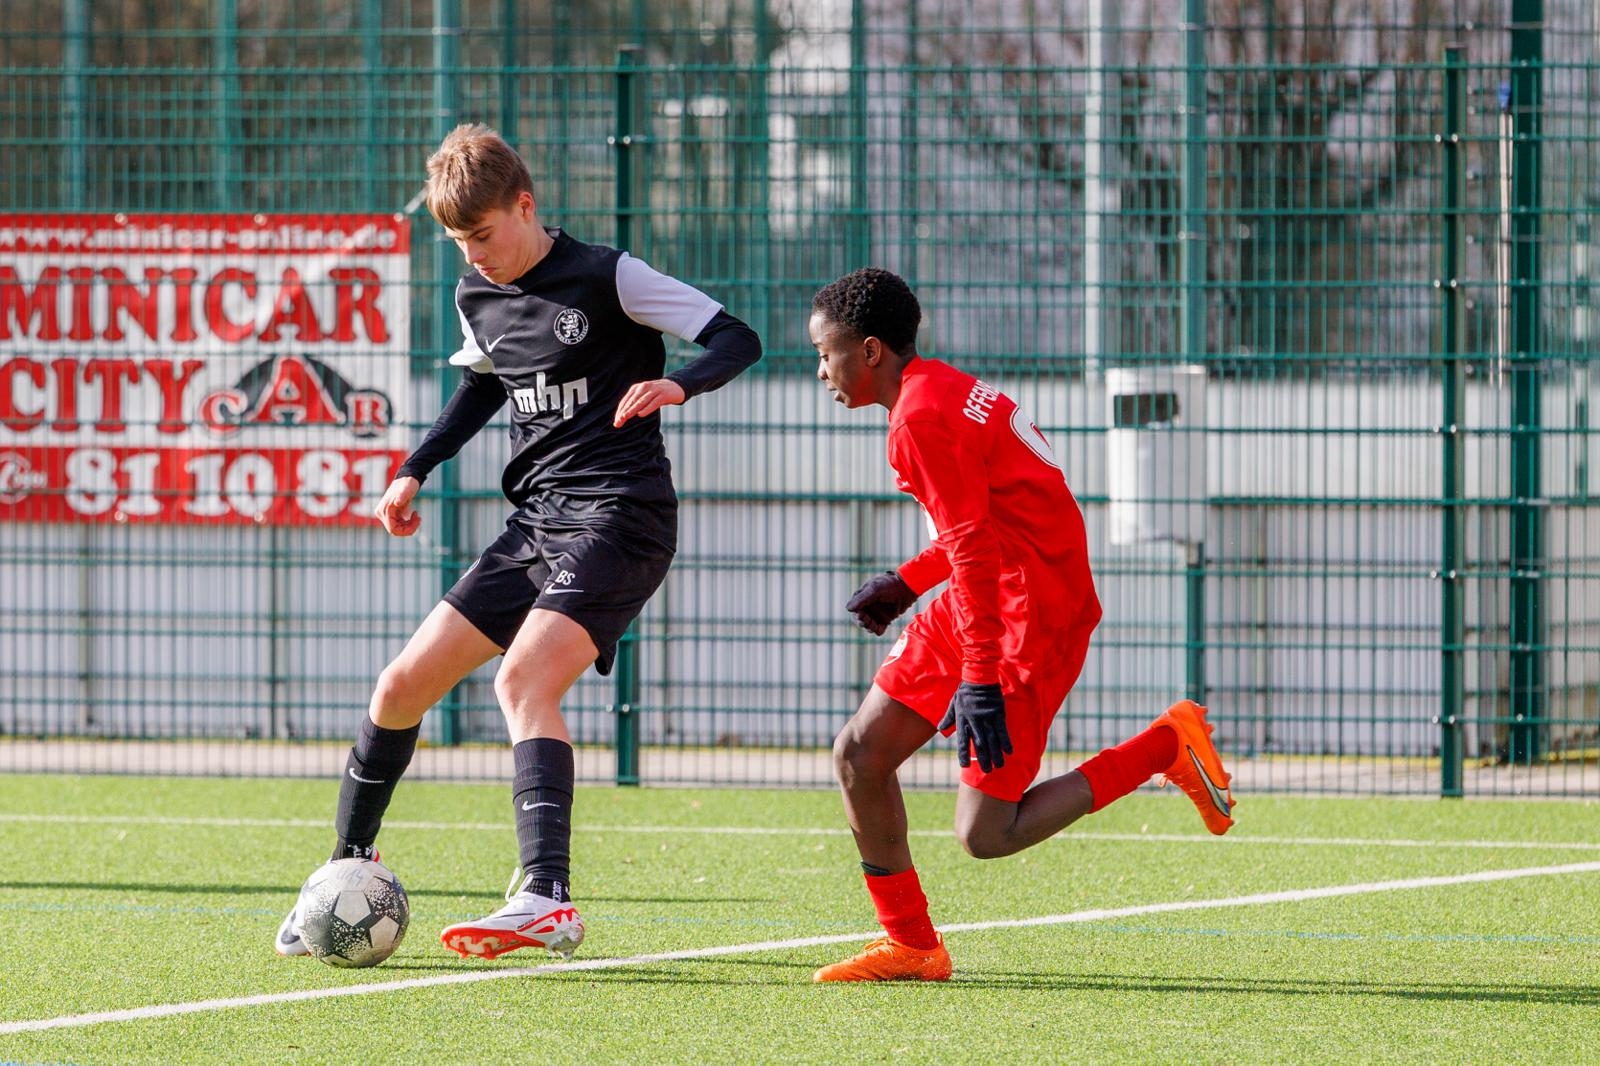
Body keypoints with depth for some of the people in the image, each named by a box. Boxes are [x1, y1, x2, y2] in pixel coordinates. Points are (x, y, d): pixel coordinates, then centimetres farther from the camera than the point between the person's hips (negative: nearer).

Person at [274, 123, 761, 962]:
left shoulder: (605, 278, -9)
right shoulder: (477, 297, 11)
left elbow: (736, 338, -11)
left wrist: (679, 384, -31)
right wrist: (416, 468, 25)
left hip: (617, 515, -7)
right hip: (534, 525, 7)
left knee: (522, 678, -29)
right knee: (404, 685, 4)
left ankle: (547, 900, -39)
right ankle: (349, 865, 25)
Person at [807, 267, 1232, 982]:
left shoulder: (923, 419, -18)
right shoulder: (947, 391, 13)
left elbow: (973, 550, -22)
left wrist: (981, 679, -24)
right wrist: (907, 584, 25)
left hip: (1031, 621, -10)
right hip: (976, 609, 10)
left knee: (984, 835, -10)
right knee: (859, 756, 6)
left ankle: (1167, 747, 0)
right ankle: (911, 945, 15)